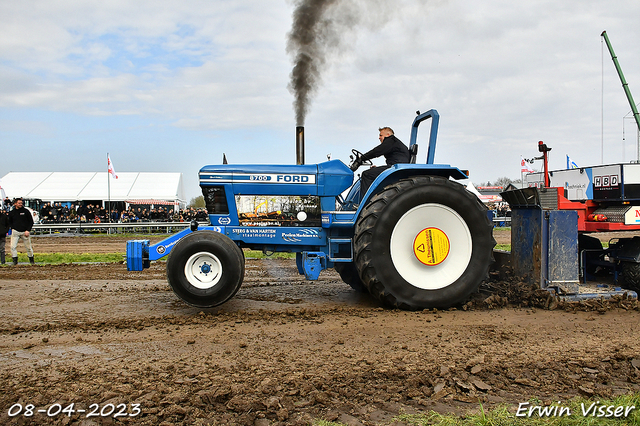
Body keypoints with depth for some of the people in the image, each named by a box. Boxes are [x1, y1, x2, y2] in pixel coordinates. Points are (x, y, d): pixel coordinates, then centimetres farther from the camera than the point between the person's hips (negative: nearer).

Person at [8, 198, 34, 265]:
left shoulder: (26, 211, 1)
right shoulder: (11, 213, 7)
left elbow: (31, 222, 4)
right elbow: (10, 222, 20)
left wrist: (28, 230, -6)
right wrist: (12, 228, 2)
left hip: (25, 232, -2)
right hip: (15, 232, 2)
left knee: (28, 247, 3)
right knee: (13, 246, -9)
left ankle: (31, 260, 18)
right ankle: (15, 260, 0)